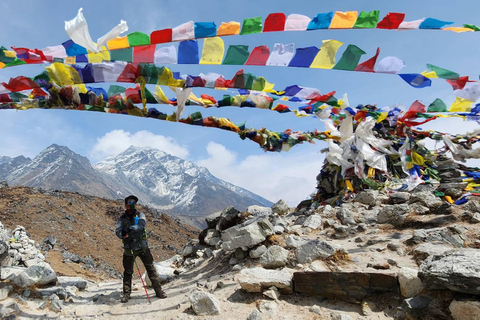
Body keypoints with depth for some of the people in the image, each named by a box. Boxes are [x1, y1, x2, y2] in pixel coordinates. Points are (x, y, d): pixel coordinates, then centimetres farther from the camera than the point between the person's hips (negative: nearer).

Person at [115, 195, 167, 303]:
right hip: (129, 249, 1)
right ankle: (126, 294, 24)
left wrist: (129, 229, -26)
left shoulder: (140, 215, 1)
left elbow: (141, 226, -19)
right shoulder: (122, 218, 3)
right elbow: (118, 231, -11)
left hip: (142, 247, 0)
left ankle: (158, 290, 10)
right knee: (128, 271, 10)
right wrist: (124, 235, -29)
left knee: (151, 268, 2)